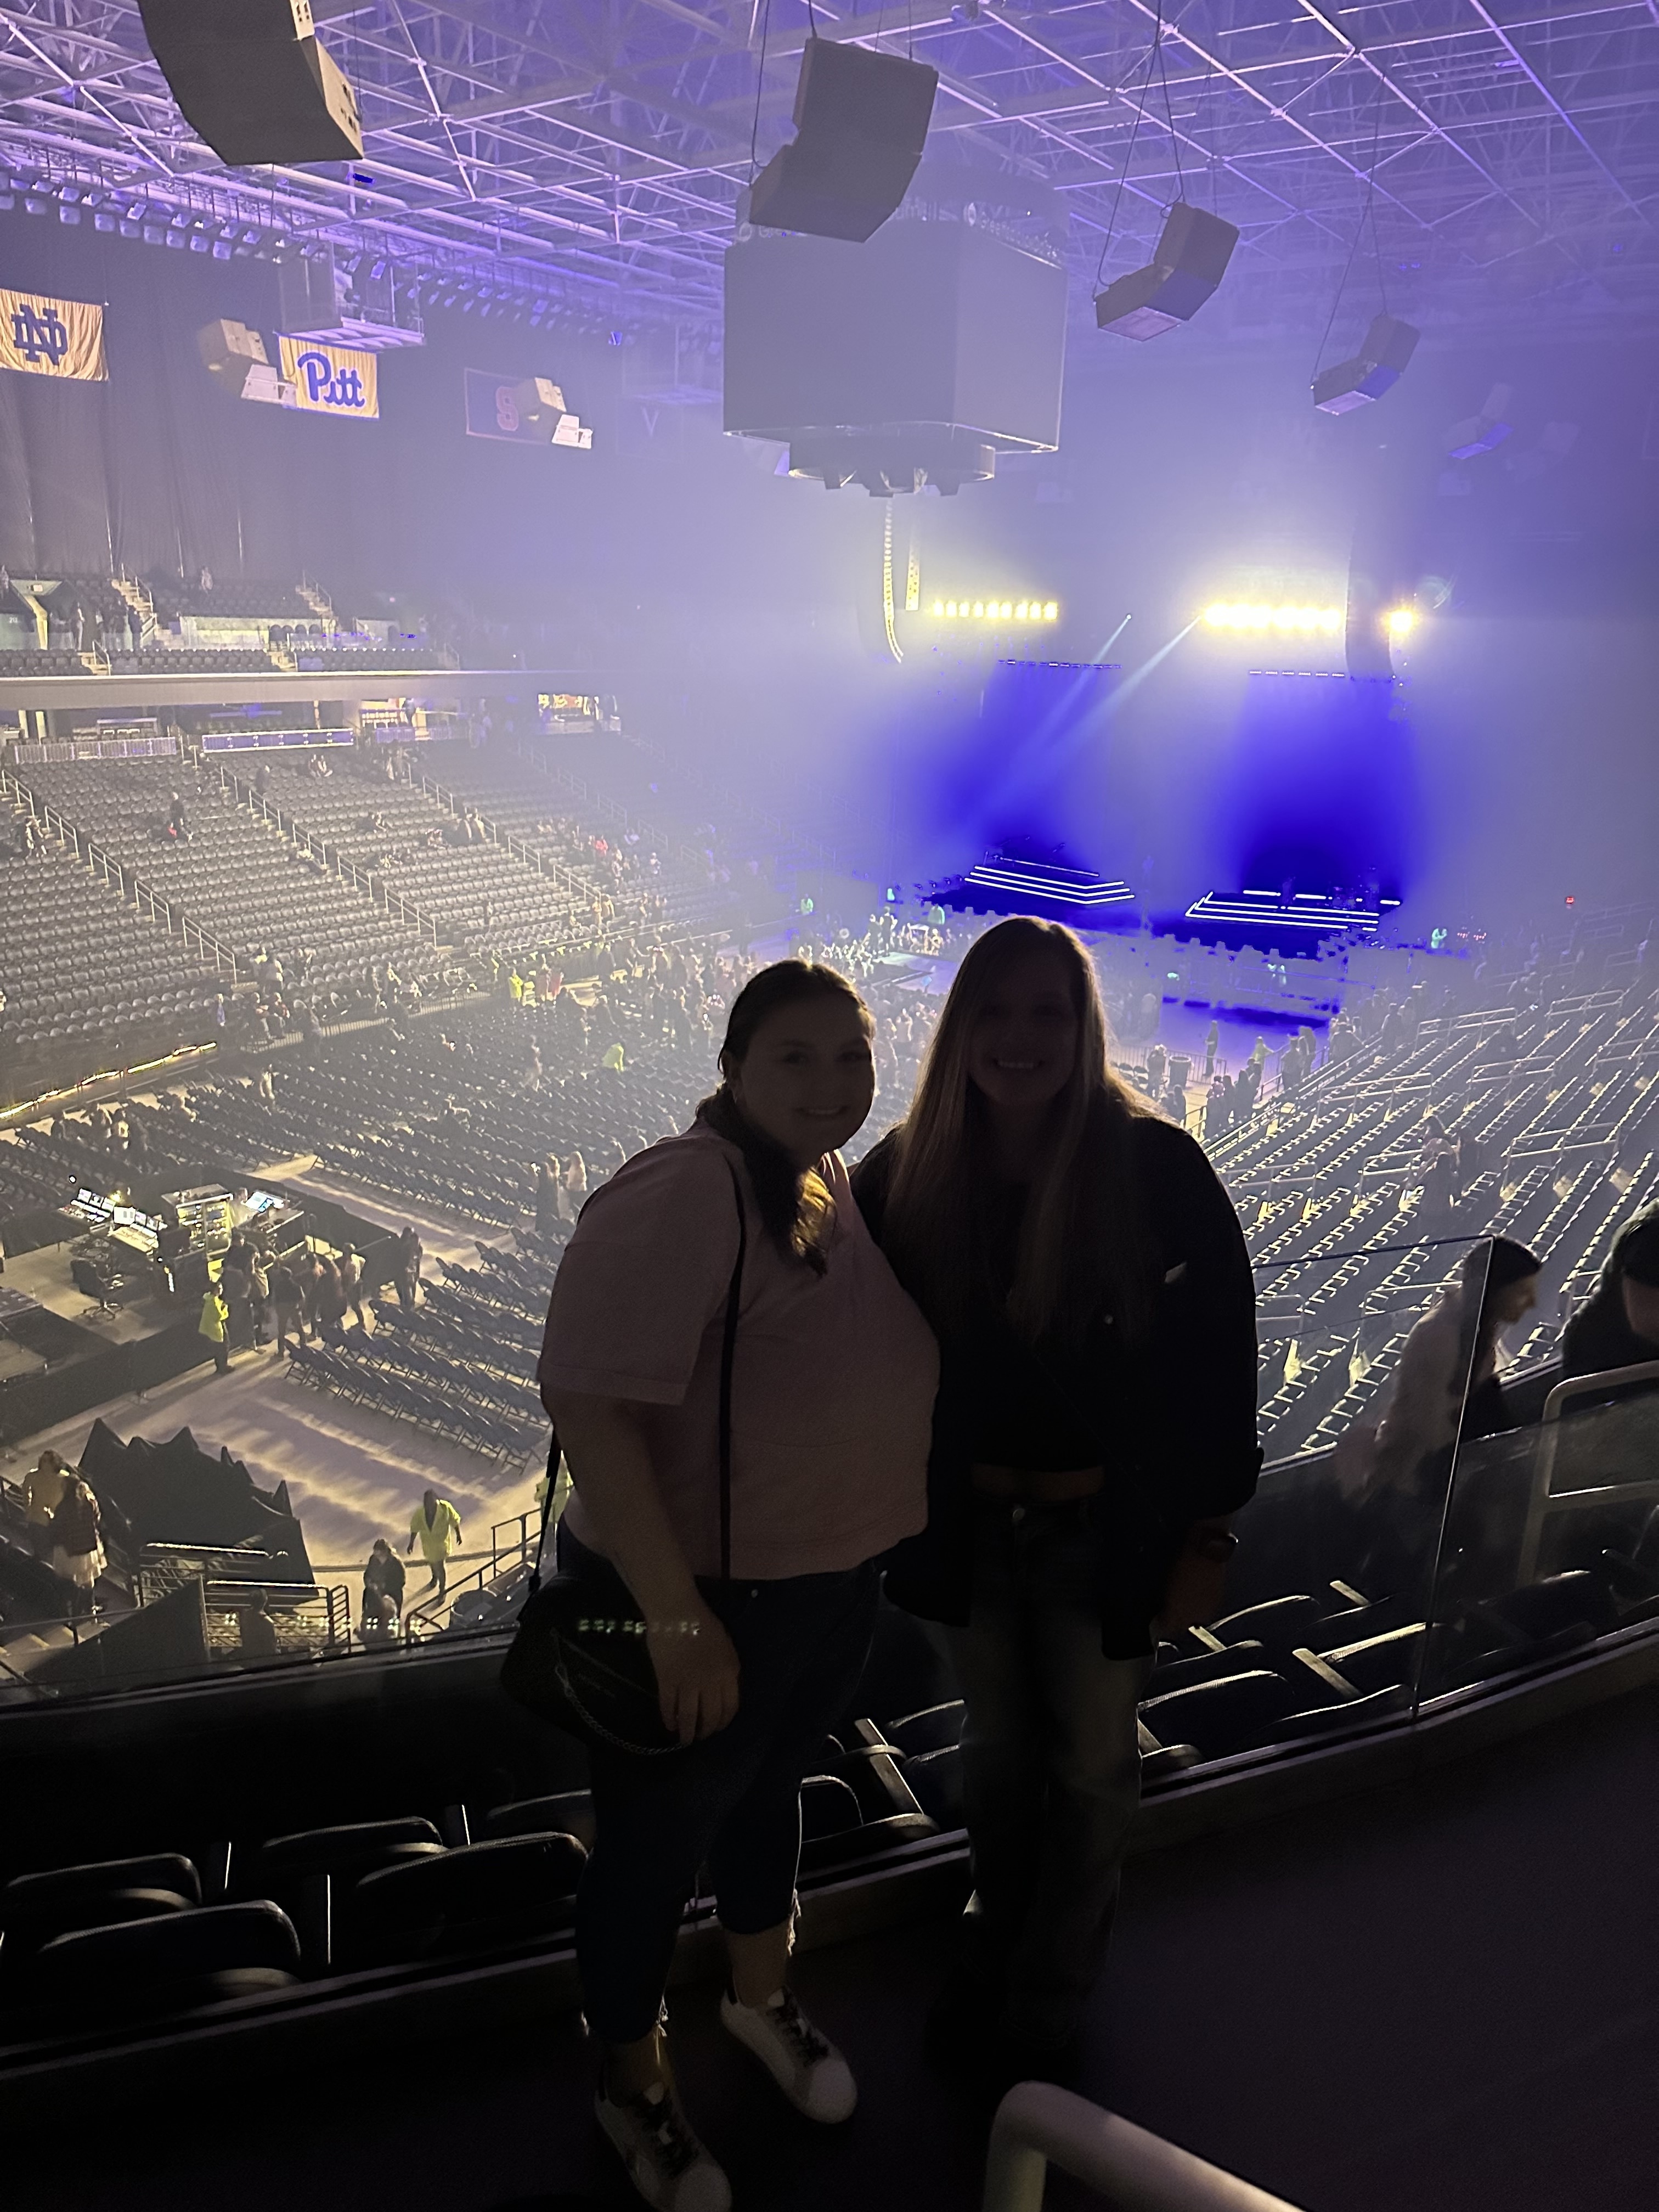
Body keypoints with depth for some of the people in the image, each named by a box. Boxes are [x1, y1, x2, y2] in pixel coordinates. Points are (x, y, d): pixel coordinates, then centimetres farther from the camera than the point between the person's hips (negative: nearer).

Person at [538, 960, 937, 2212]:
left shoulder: (839, 1186, -1)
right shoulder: (683, 1194, -27)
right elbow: (591, 1403, -33)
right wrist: (676, 1617, -31)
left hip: (835, 1582, 8)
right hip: (701, 1601, -7)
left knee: (772, 1787, 29)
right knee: (658, 1843, 16)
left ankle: (763, 1997, 57)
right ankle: (635, 2086, 44)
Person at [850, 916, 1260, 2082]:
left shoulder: (1155, 1166, -20)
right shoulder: (909, 1169, -10)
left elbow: (1219, 1358, -13)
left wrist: (1207, 1532, -11)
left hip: (1108, 1530, -2)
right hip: (969, 1524, 3)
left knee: (1092, 1767, 17)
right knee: (996, 1748, 23)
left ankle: (1049, 1999, 41)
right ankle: (996, 1936, 50)